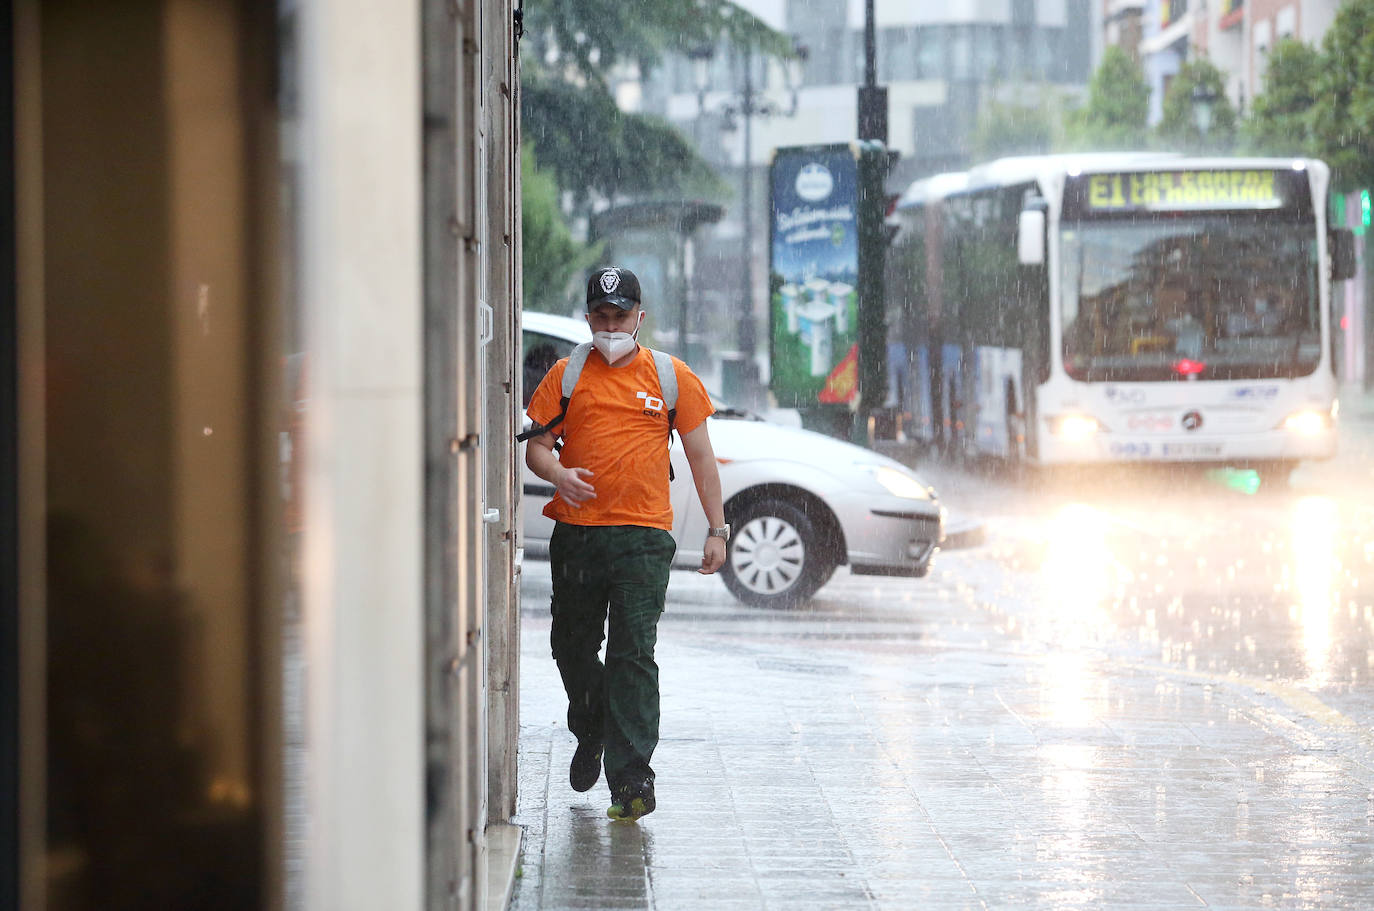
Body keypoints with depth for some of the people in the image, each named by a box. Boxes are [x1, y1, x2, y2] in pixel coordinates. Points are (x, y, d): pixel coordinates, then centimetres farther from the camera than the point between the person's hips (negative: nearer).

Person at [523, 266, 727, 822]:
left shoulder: (673, 378, 6)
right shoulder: (567, 377, 9)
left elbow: (700, 455, 10)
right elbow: (536, 444, 7)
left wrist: (717, 529, 7)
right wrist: (557, 473, -16)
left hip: (643, 536, -3)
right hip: (576, 530, 3)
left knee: (633, 655, -11)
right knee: (572, 647, 12)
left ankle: (631, 778, -14)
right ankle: (591, 735, 40)